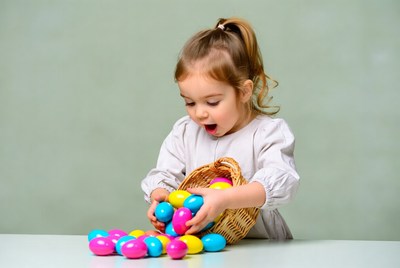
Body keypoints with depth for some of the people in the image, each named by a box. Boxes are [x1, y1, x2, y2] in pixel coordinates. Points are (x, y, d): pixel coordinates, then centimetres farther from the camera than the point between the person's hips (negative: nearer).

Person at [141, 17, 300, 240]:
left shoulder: (269, 132, -9)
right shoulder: (184, 132, 8)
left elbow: (282, 181, -23)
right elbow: (165, 175, 8)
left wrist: (224, 199, -38)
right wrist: (159, 197, -18)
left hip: (263, 246, -3)